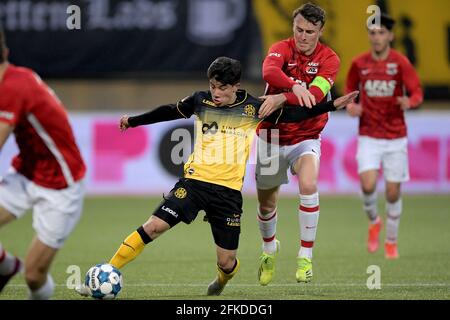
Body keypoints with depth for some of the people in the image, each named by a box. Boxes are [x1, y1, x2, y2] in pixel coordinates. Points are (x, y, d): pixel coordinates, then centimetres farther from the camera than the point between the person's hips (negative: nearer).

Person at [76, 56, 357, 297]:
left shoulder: (254, 108, 1)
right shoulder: (201, 101, 3)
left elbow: (293, 114, 9)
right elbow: (169, 112, 19)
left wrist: (332, 105, 4)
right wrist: (133, 121, 28)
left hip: (229, 191, 0)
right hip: (195, 181, 0)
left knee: (227, 261, 0)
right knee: (155, 226, -18)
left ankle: (222, 281, 39)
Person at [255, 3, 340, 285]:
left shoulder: (329, 59, -9)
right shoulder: (282, 49, -8)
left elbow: (314, 96, -25)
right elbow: (269, 71, -33)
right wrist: (295, 86, -52)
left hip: (306, 138, -2)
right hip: (271, 138, 2)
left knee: (309, 185, -29)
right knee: (266, 203, 13)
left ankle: (306, 257, -19)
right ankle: (270, 249, 46)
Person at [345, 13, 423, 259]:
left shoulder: (401, 63, -7)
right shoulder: (359, 63, -1)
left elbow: (417, 93, -9)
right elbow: (350, 89, 14)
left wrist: (409, 102, -32)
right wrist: (351, 106, -7)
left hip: (395, 137, -1)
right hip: (368, 137, 1)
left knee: (393, 192, 1)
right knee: (368, 185, -18)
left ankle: (391, 241, 22)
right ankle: (373, 221, 14)